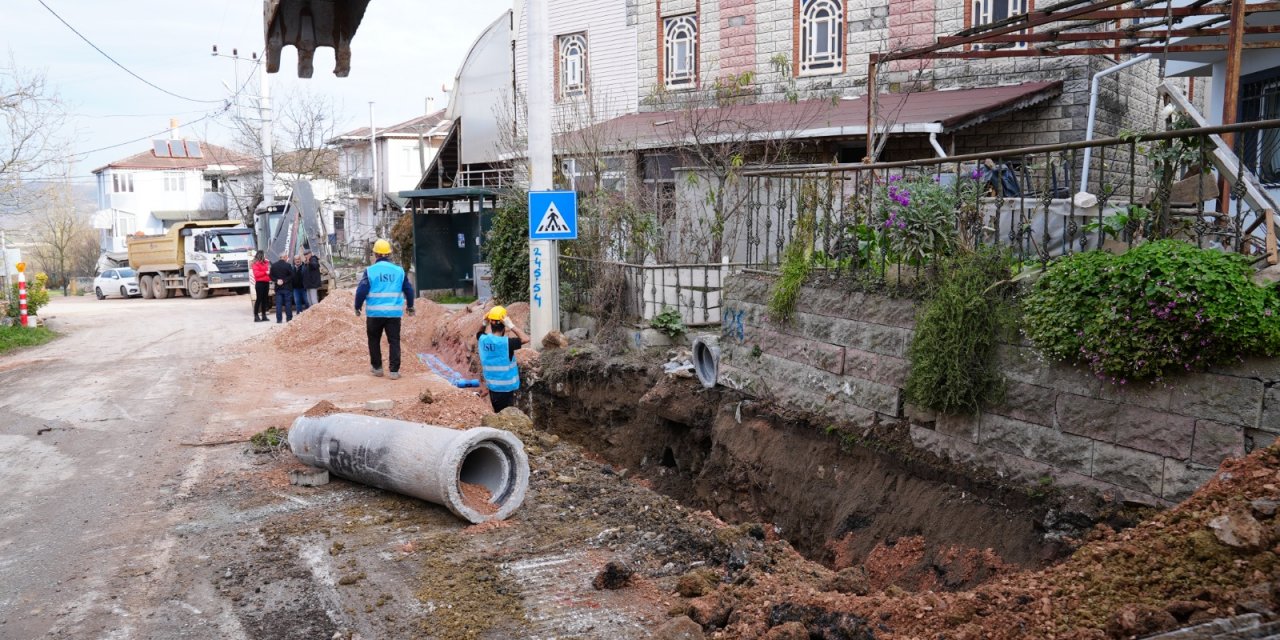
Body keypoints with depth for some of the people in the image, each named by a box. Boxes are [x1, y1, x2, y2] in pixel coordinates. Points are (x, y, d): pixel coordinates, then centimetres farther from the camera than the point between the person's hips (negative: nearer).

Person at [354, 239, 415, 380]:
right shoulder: (399, 270, 3)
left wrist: (357, 307, 9)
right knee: (394, 341, 4)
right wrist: (410, 307, 24)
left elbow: (361, 290, -6)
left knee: (374, 340, 17)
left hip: (375, 312, -1)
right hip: (394, 313, 1)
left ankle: (377, 367, 23)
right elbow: (408, 290, 10)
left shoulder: (370, 270, -4)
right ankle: (394, 371, -1)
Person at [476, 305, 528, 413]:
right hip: (506, 387, -7)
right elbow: (526, 339, -16)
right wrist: (511, 325, -20)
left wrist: (484, 323, 1)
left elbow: (480, 332, 20)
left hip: (492, 386, 7)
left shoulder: (482, 339, -4)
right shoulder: (505, 343, -22)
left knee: (498, 415, 19)